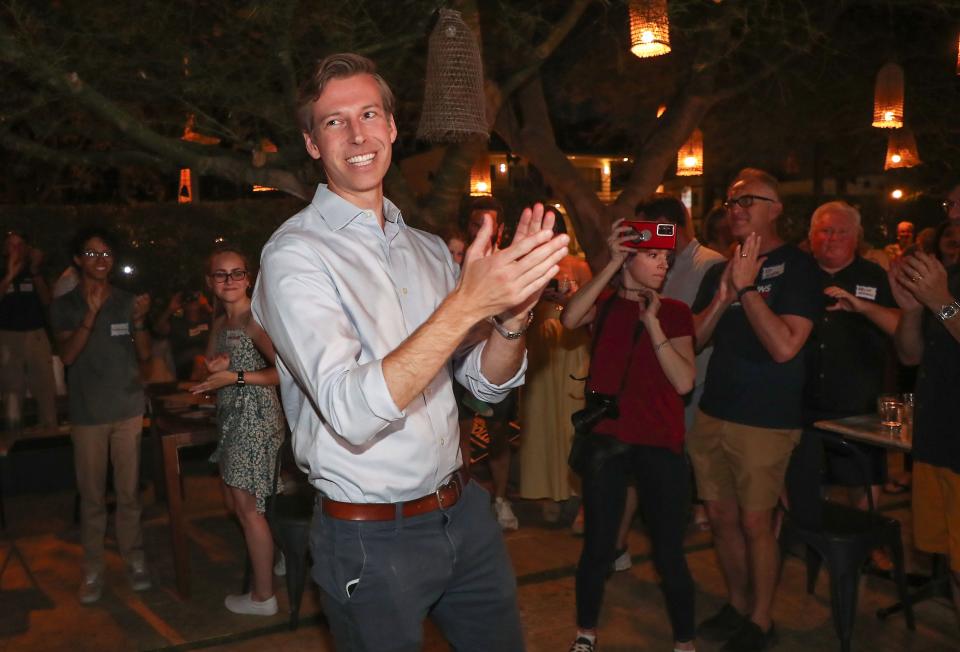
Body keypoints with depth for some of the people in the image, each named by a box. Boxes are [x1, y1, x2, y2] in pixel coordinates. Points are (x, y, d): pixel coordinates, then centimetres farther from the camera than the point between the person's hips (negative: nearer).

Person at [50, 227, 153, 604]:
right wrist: (91, 314, -25)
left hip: (128, 409, 1)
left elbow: (144, 355, 1)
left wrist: (138, 321, -17)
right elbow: (67, 355, -14)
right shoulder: (65, 306, 0)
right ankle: (93, 569, 14)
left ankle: (134, 559, 18)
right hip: (87, 414, -1)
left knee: (129, 492, 7)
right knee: (92, 496, 5)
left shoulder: (127, 301, 4)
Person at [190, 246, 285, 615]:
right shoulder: (220, 324, 12)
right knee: (232, 500, 15)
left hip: (254, 416, -9)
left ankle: (263, 597, 9)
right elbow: (212, 367, 20)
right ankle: (270, 559, 32)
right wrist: (214, 365, -3)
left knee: (246, 506, -3)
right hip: (232, 418, 9)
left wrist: (236, 376, -23)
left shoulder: (254, 319, -15)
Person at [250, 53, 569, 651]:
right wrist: (465, 304, -35)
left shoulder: (430, 249, 7)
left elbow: (488, 384, 7)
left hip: (463, 512, 6)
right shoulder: (295, 255, -14)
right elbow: (351, 412, -28)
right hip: (371, 537, -6)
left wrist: (512, 315, -13)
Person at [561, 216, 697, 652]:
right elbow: (570, 319, -22)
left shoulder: (675, 313, 2)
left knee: (669, 553, 3)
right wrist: (612, 264, -21)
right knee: (597, 547, 8)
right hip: (606, 440, 0)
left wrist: (652, 321, -15)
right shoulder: (604, 305, 3)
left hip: (661, 446, 0)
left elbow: (684, 382, -11)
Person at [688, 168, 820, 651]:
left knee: (755, 521, 2)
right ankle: (736, 606, 31)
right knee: (721, 517, 13)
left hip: (766, 420, -6)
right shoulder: (720, 270, 11)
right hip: (713, 413, 6)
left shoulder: (796, 266, -9)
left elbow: (785, 346, -20)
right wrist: (723, 296, -9)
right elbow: (695, 339, 7)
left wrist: (747, 288, -20)